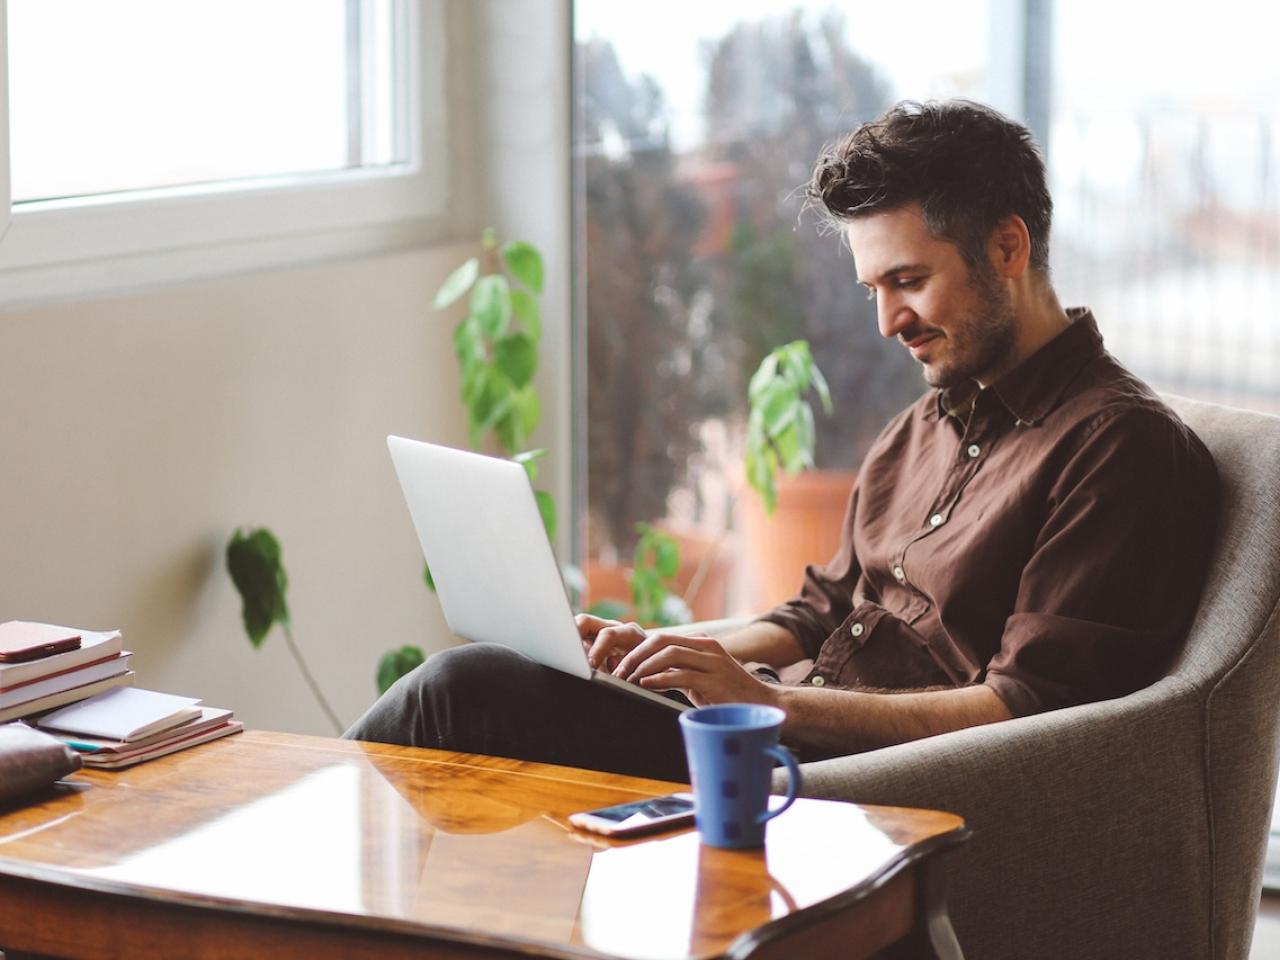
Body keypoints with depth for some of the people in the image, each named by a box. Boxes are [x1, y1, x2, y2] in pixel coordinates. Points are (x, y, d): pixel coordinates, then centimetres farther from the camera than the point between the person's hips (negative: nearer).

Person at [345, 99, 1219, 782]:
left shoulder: (1121, 444, -8)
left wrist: (771, 701, -20)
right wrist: (669, 653, 4)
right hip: (797, 744, 9)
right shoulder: (926, 427, 22)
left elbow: (1026, 709, -16)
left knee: (469, 691, -17)